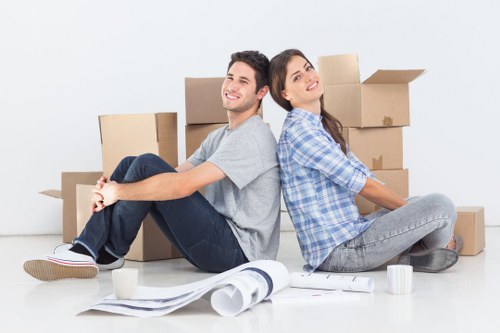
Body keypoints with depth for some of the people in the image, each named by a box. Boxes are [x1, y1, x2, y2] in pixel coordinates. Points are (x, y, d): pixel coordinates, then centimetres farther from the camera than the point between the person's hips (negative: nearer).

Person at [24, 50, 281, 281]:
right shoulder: (219, 136, 20)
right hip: (217, 244, 9)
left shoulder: (253, 137, -14)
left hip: (240, 251, -9)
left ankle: (109, 252, -5)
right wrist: (111, 190, -6)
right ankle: (86, 251, -6)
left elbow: (184, 185, -23)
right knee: (130, 165, 3)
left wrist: (119, 192, -16)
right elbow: (175, 176, 11)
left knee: (147, 166, -18)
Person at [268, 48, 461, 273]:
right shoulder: (299, 130, -15)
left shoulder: (323, 124, 15)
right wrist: (412, 210, -3)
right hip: (337, 250, -10)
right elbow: (363, 185, -14)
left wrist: (408, 206, 8)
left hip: (348, 233, 10)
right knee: (440, 206, -12)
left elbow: (364, 175, 15)